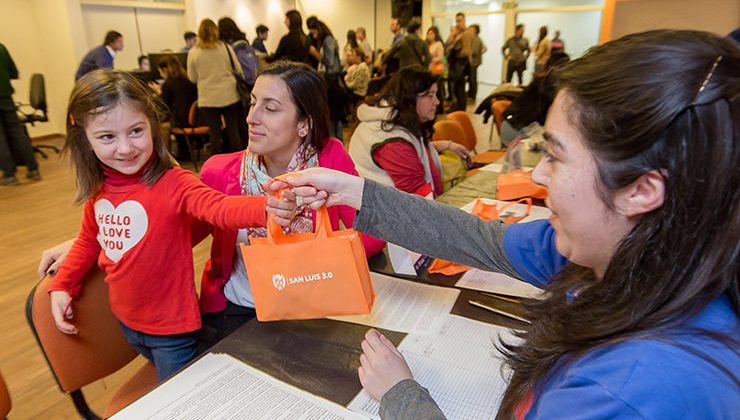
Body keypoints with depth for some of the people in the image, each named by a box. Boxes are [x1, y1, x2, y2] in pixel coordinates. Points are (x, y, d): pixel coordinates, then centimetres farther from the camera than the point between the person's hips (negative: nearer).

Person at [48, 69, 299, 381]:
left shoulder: (172, 183, -24)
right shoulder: (97, 188, -5)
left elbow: (220, 207, -43)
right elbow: (89, 241, 14)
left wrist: (265, 208, -62)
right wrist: (62, 286, 9)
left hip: (172, 326, -6)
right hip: (125, 319, 6)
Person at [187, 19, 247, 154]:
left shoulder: (193, 52, -3)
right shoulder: (226, 47, -3)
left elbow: (192, 78, 4)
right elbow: (238, 70, 3)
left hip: (208, 99, 0)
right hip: (229, 95, 1)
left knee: (214, 133, 4)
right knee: (233, 130, 8)